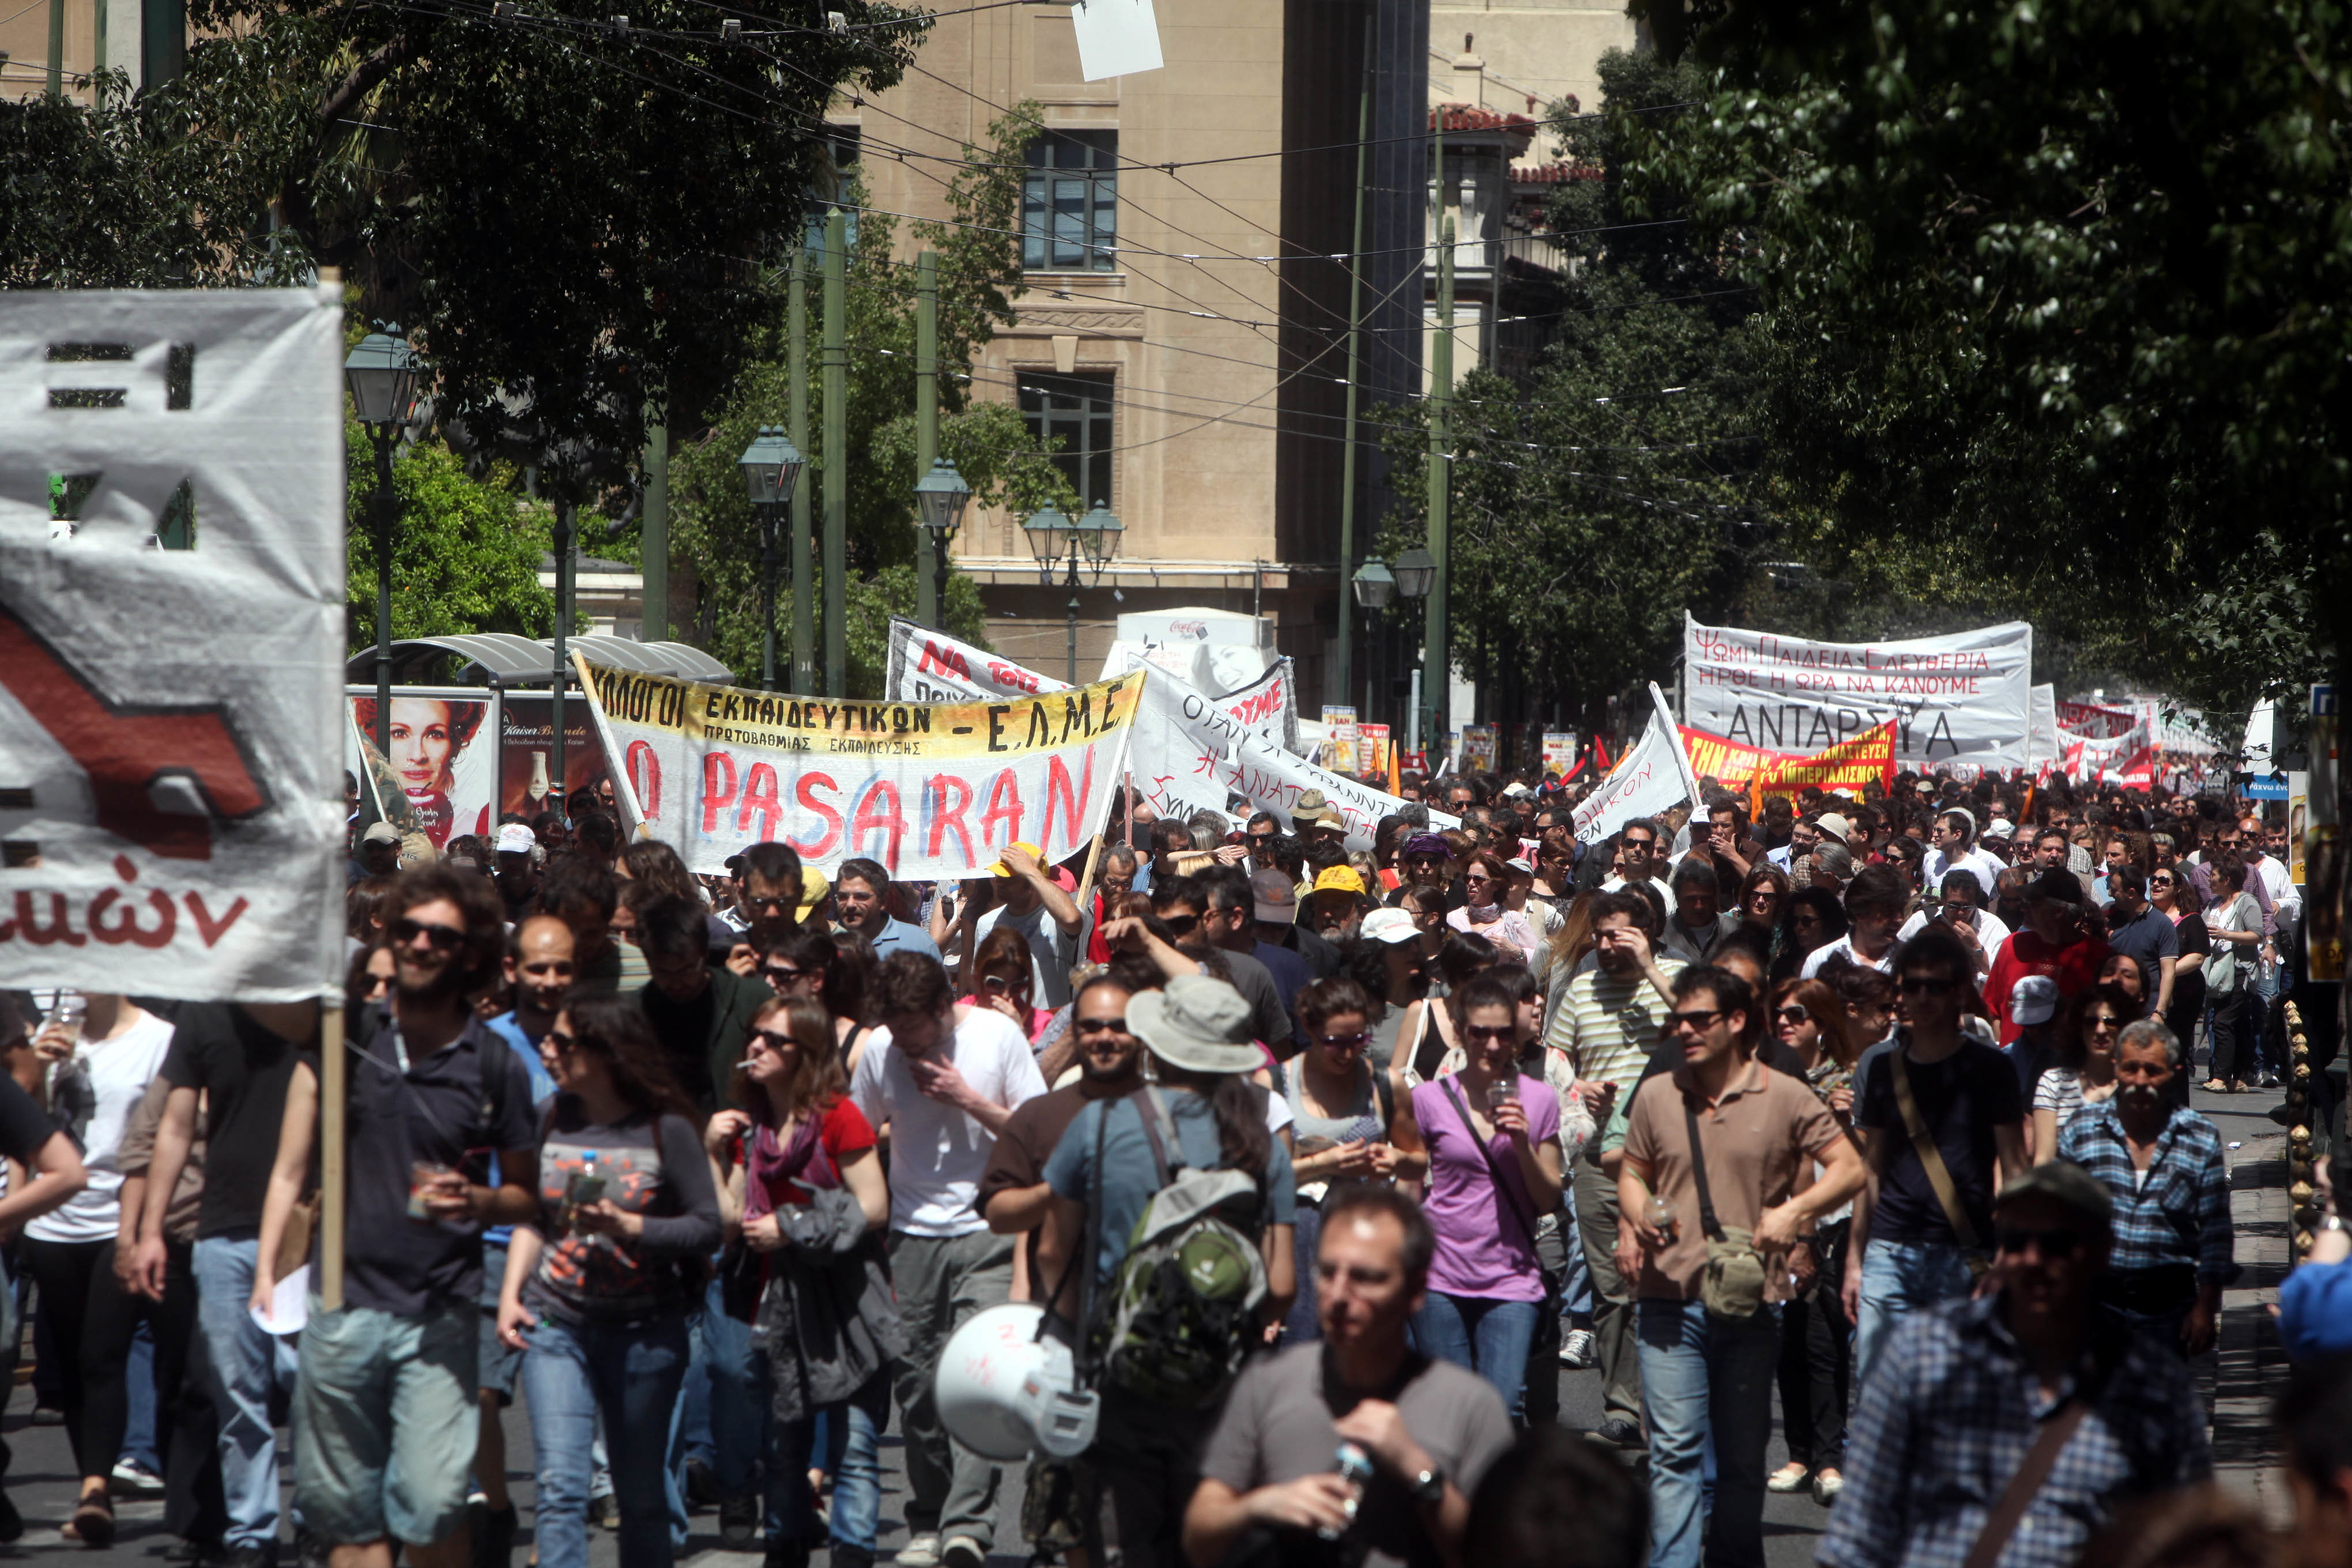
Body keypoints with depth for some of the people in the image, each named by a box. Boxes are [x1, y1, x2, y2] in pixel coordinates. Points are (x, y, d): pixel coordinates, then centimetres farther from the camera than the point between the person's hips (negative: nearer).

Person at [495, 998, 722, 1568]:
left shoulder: (667, 1130, -6)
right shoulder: (554, 1119, 5)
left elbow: (707, 1227, -5)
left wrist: (628, 1227, -18)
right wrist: (510, 1294, 4)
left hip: (644, 1331, -2)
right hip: (555, 1324, 2)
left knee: (640, 1495, 9)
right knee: (559, 1484, -12)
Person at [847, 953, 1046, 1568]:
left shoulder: (999, 1036, -5)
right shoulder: (880, 1049, 2)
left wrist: (967, 1099, -14)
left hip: (987, 1233, -3)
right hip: (914, 1235, 3)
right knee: (917, 1382, 4)